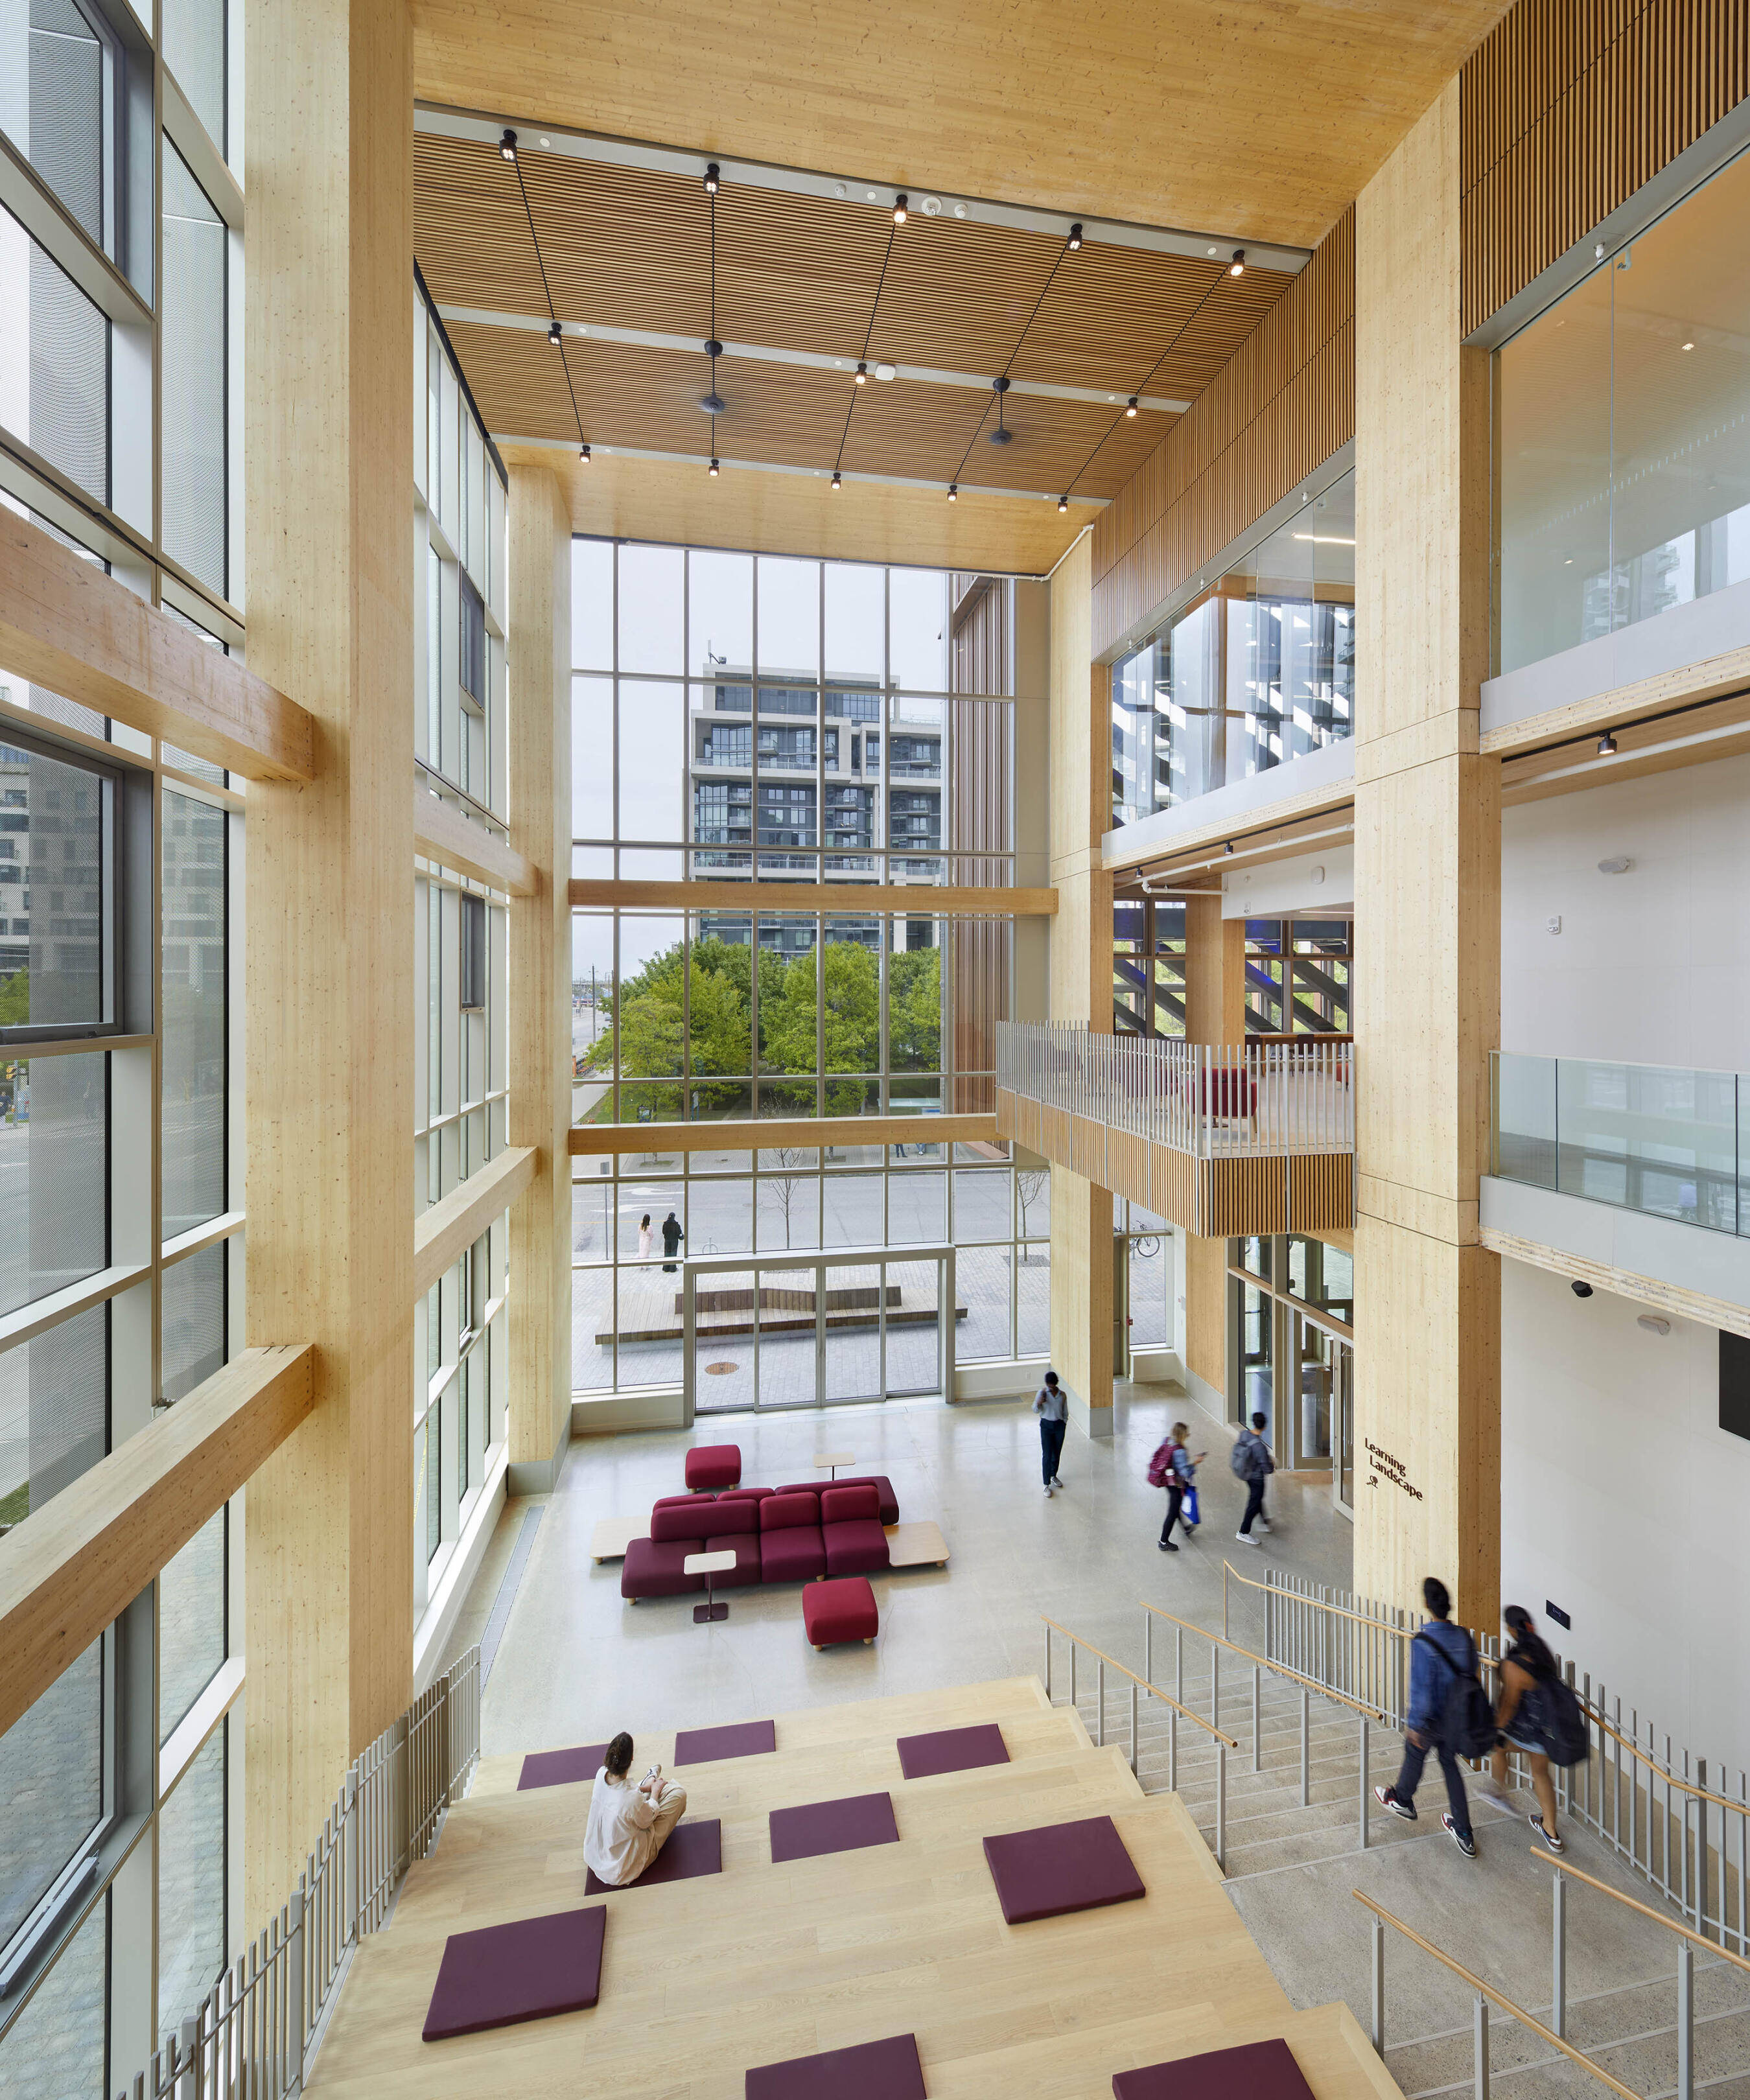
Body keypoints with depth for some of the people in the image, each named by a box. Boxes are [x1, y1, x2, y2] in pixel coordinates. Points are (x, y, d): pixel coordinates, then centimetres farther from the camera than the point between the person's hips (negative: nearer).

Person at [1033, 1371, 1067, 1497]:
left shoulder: (1063, 1395, -2)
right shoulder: (1042, 1393, -8)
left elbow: (1065, 1413, 9)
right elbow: (1035, 1410, -10)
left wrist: (1064, 1425, 2)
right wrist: (1039, 1403, -30)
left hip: (1059, 1425, 3)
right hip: (1046, 1426, -2)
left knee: (1057, 1453, 14)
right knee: (1047, 1455, -4)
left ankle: (1054, 1476, 38)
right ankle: (1047, 1484, 3)